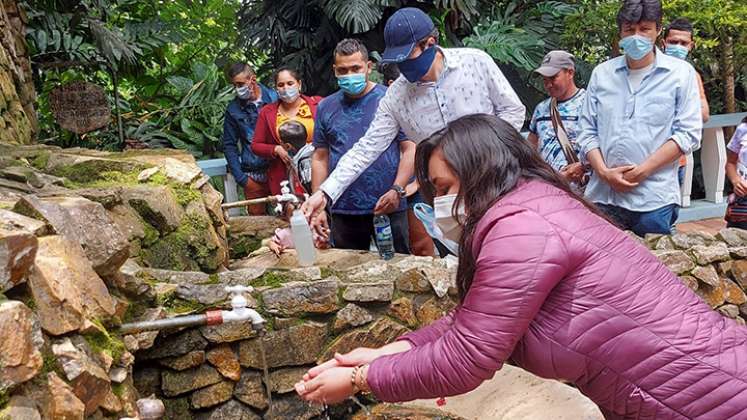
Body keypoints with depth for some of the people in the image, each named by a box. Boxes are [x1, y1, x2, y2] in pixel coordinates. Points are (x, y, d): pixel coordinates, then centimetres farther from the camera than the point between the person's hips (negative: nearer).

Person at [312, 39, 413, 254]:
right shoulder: (326, 107, 9)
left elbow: (410, 148, -4)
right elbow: (320, 158, 12)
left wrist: (397, 190, -15)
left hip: (388, 209, -3)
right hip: (343, 212, 3)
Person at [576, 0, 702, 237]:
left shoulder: (680, 73, 4)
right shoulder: (602, 74, 11)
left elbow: (688, 134, -3)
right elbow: (588, 133, 10)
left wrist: (643, 170, -11)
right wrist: (604, 172, -6)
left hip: (654, 200, -2)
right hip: (602, 197, 2)